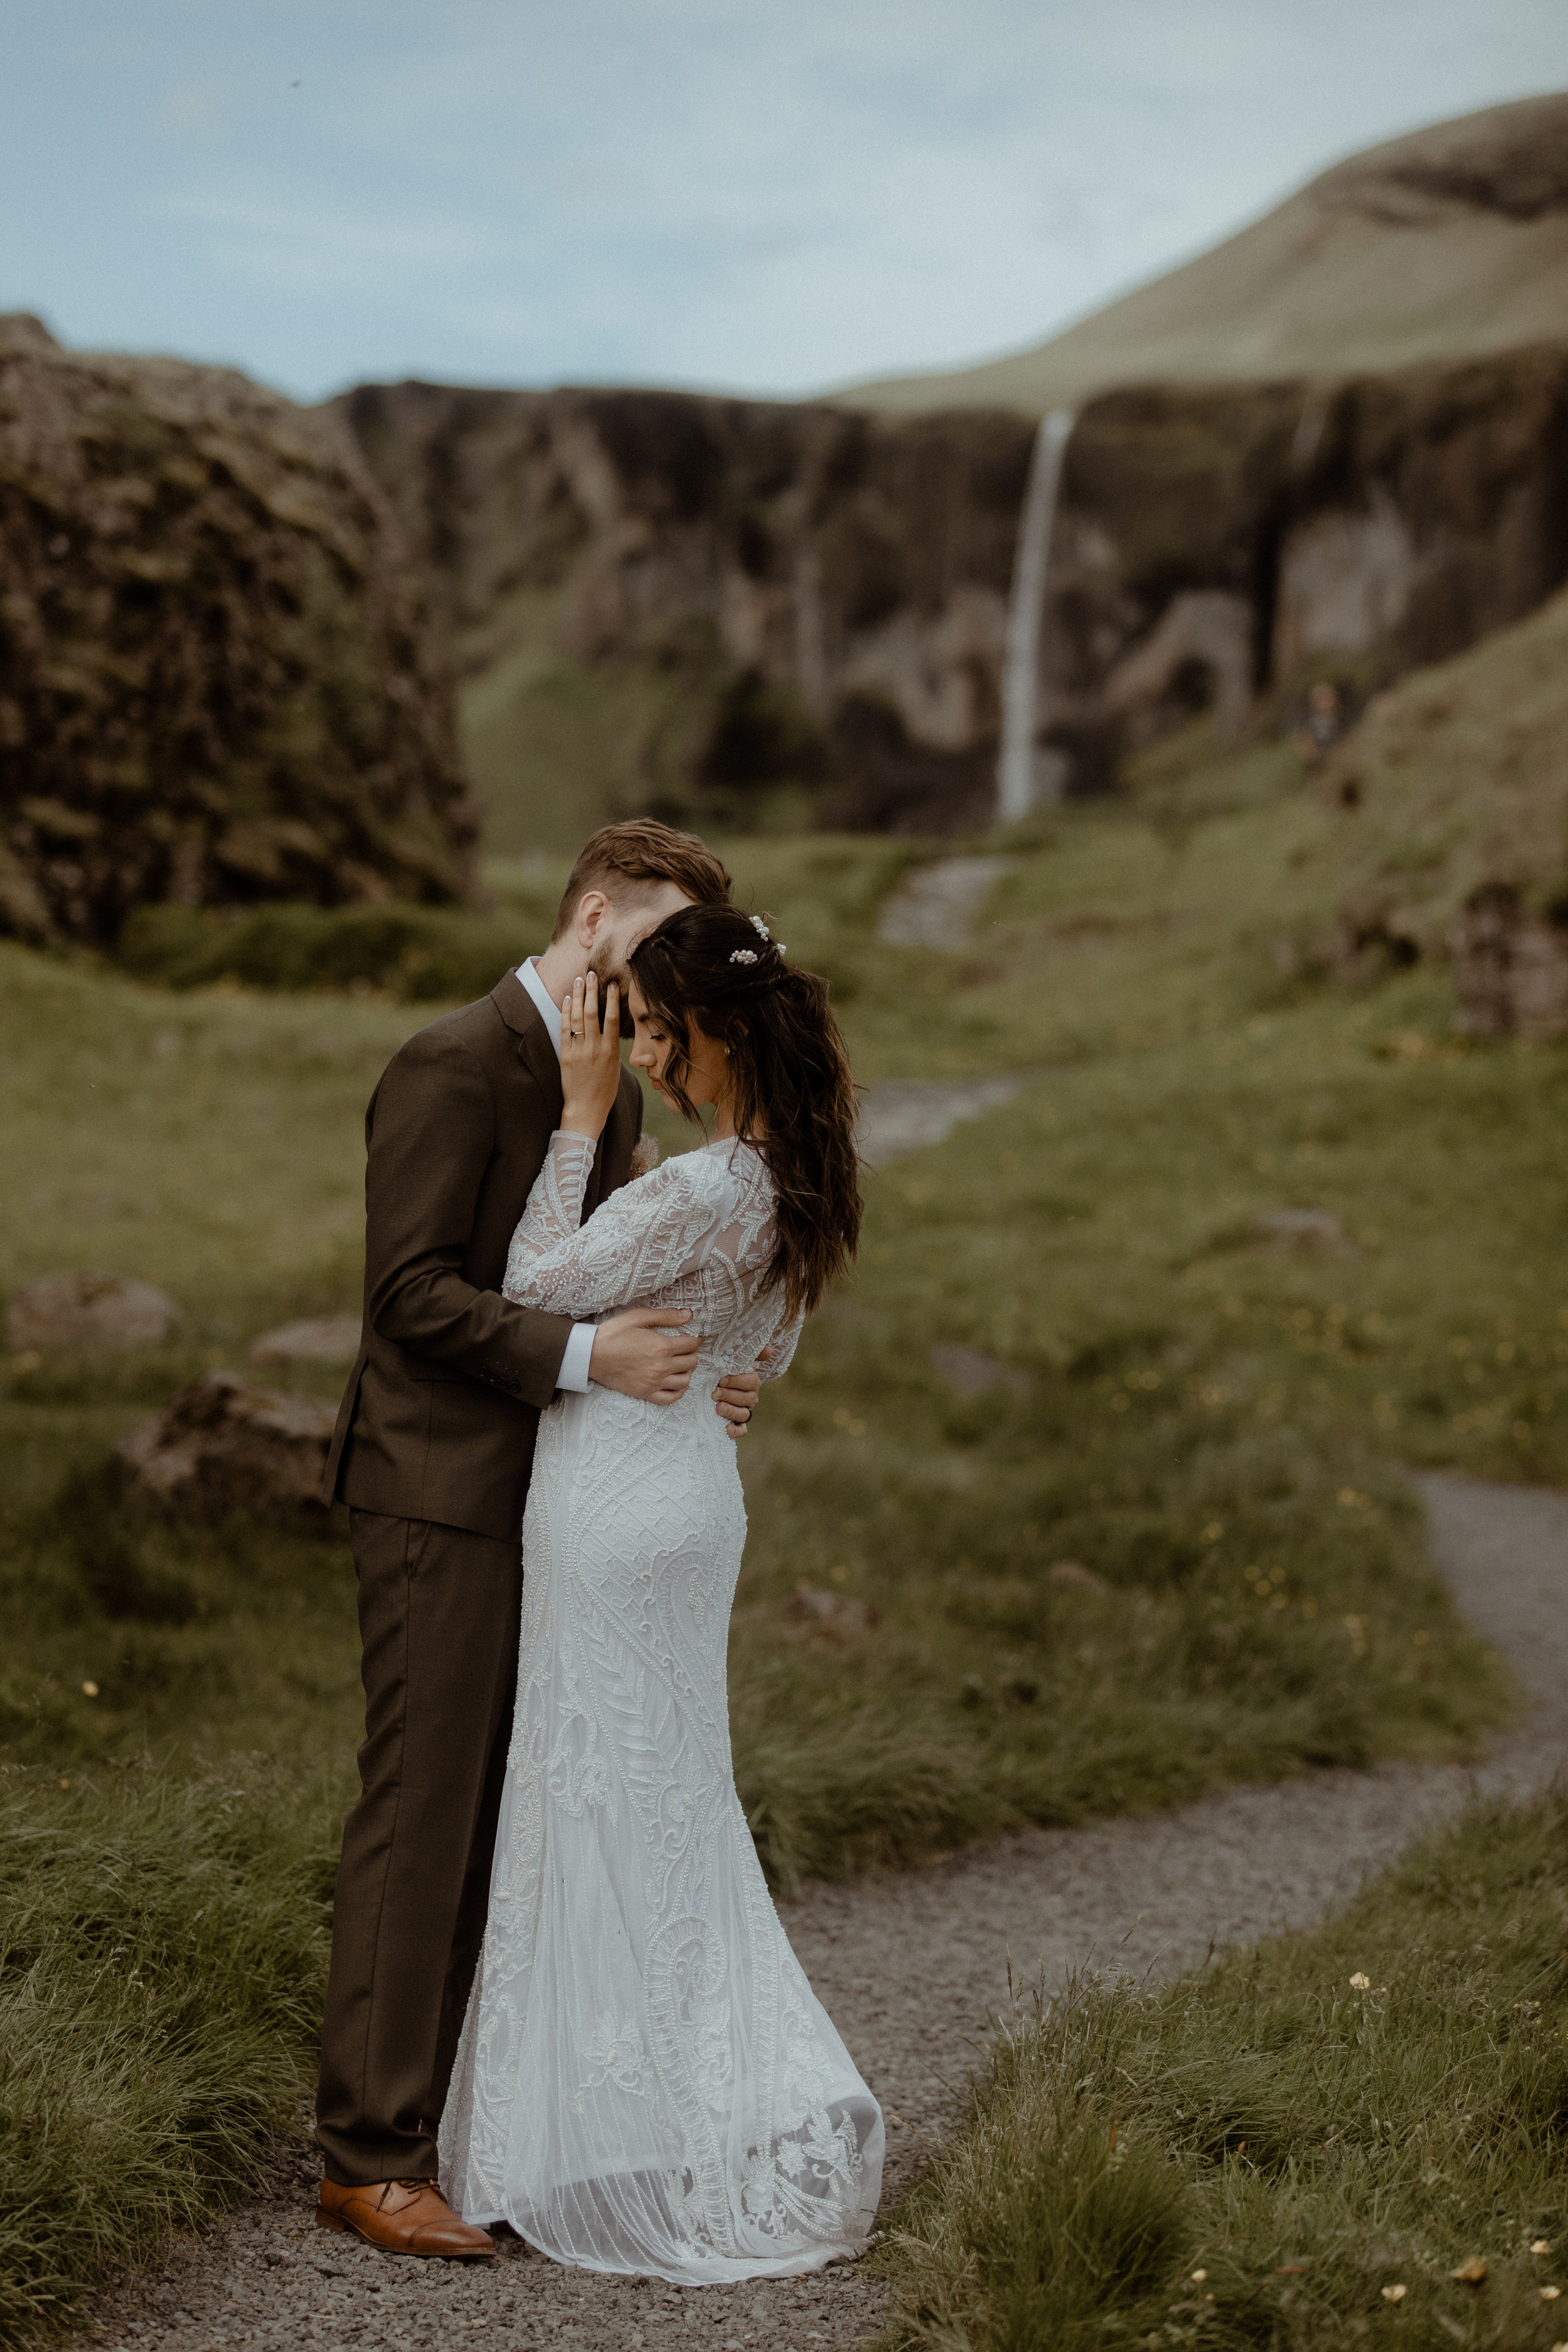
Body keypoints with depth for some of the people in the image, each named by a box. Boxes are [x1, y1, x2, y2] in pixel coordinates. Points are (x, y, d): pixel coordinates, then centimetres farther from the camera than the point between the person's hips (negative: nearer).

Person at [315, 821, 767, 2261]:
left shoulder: (616, 1091, 15)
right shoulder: (453, 1068, -12)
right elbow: (412, 1291, -18)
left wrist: (697, 1378, 2)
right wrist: (587, 1356, -26)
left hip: (550, 1496, 9)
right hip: (444, 1494, -9)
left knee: (506, 1820, 11)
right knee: (420, 1819, -4)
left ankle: (458, 2118, 21)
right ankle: (370, 2158, 4)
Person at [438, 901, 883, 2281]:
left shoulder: (699, 1194, -24)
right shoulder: (793, 1180, 5)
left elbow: (536, 1287, -14)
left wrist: (583, 1117, -12)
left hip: (624, 1497, -9)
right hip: (690, 1480, 9)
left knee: (605, 1806, 3)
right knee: (677, 1804, 17)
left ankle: (628, 2155, 14)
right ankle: (775, 2120, 22)